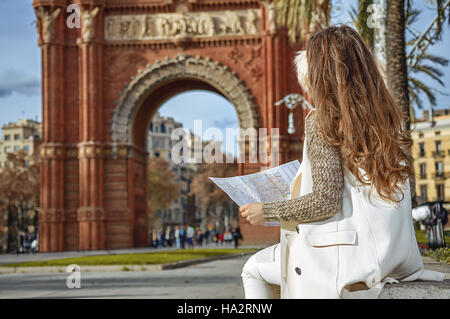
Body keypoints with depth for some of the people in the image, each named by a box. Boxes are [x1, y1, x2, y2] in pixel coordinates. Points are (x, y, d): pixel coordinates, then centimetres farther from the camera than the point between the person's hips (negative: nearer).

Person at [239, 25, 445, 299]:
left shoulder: (323, 120, -14)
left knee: (254, 270, 15)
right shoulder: (392, 118, 7)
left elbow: (325, 201, -21)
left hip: (345, 255, -8)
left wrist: (267, 211, -7)